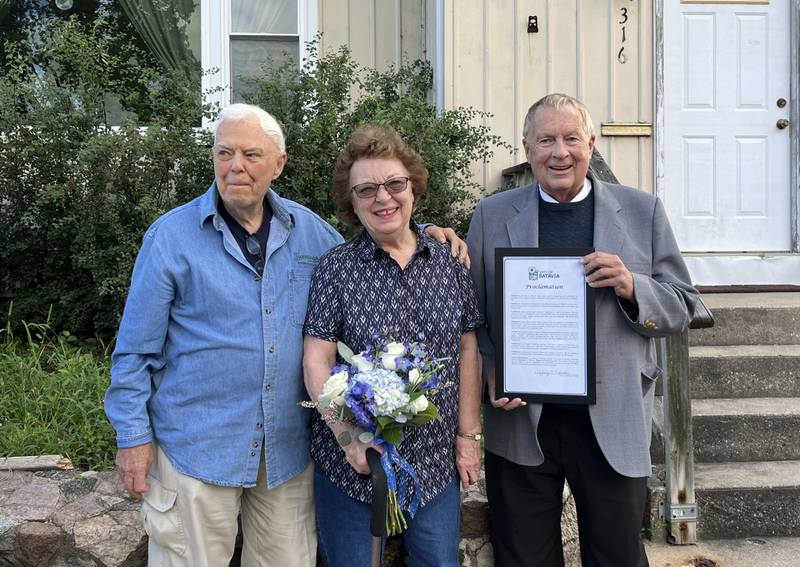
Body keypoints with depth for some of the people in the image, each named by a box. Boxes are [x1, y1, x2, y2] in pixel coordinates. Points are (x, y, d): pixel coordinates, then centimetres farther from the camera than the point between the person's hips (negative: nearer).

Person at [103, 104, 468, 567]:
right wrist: (133, 436, -5)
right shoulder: (171, 235, -6)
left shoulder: (307, 228, 3)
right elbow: (136, 349, -3)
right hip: (196, 447, -3)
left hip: (288, 448, 3)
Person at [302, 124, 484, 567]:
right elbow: (316, 360, -8)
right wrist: (349, 437, -18)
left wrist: (469, 435, 3)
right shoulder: (336, 267, -6)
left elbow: (467, 349, 6)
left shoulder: (448, 262, 2)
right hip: (352, 461, -2)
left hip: (436, 461, 2)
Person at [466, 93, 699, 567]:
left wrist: (632, 288, -16)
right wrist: (491, 372, -10)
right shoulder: (492, 215, 3)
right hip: (521, 422, 0)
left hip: (615, 422, 0)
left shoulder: (642, 211, 3)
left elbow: (682, 307, 4)